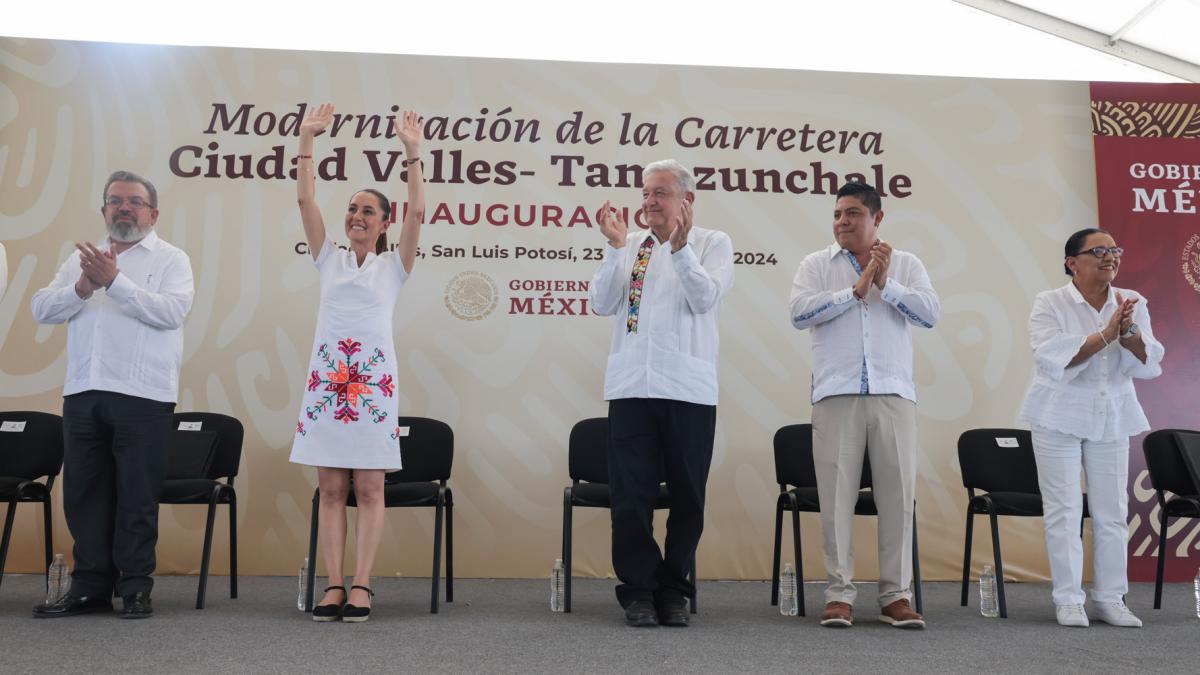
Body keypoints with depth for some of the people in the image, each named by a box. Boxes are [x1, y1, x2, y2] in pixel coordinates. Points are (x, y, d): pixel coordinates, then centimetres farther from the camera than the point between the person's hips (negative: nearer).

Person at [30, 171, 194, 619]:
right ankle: (90, 587, 20)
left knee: (138, 496, 1)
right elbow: (42, 309, 7)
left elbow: (172, 312, -14)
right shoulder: (81, 257, 17)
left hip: (143, 395, -5)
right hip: (83, 393, 5)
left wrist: (114, 280, -18)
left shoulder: (171, 259, 3)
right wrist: (83, 287, -10)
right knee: (84, 493, 9)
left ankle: (135, 588, 11)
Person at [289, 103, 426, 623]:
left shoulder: (393, 264, 8)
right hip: (328, 375, 2)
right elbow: (305, 199, 6)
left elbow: (417, 211, -4)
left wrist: (412, 151, -9)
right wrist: (307, 138, 1)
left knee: (369, 489, -1)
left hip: (373, 377, -2)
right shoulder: (329, 259, 13)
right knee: (331, 489, 2)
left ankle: (361, 587, 2)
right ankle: (334, 586, 6)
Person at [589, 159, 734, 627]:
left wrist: (679, 246, -19)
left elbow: (705, 299, -10)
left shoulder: (712, 244, 6)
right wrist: (615, 247, -5)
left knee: (687, 496, 7)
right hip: (630, 386, 2)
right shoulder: (628, 246, 13)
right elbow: (602, 304, 3)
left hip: (689, 390, -2)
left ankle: (674, 590, 21)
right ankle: (638, 591, 15)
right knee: (631, 495, 3)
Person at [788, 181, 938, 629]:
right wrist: (856, 289, -10)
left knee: (897, 493, 3)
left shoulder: (906, 265, 12)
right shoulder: (816, 265, 9)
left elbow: (930, 313, -1)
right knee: (837, 494, -1)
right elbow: (799, 313, -7)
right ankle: (840, 593, 7)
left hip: (894, 394, 1)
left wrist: (885, 284, -12)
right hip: (836, 394, -1)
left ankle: (897, 595, 12)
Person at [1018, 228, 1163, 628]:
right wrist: (1106, 333, -26)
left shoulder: (1132, 303, 3)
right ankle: (1068, 600, 6)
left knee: (1112, 512, 6)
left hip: (1112, 419, 4)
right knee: (1064, 511, -1)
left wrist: (1128, 330, -23)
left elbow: (1148, 366, -5)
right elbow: (1053, 359, -20)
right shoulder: (1049, 303, -7)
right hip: (1060, 418, -3)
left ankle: (1110, 599, 17)